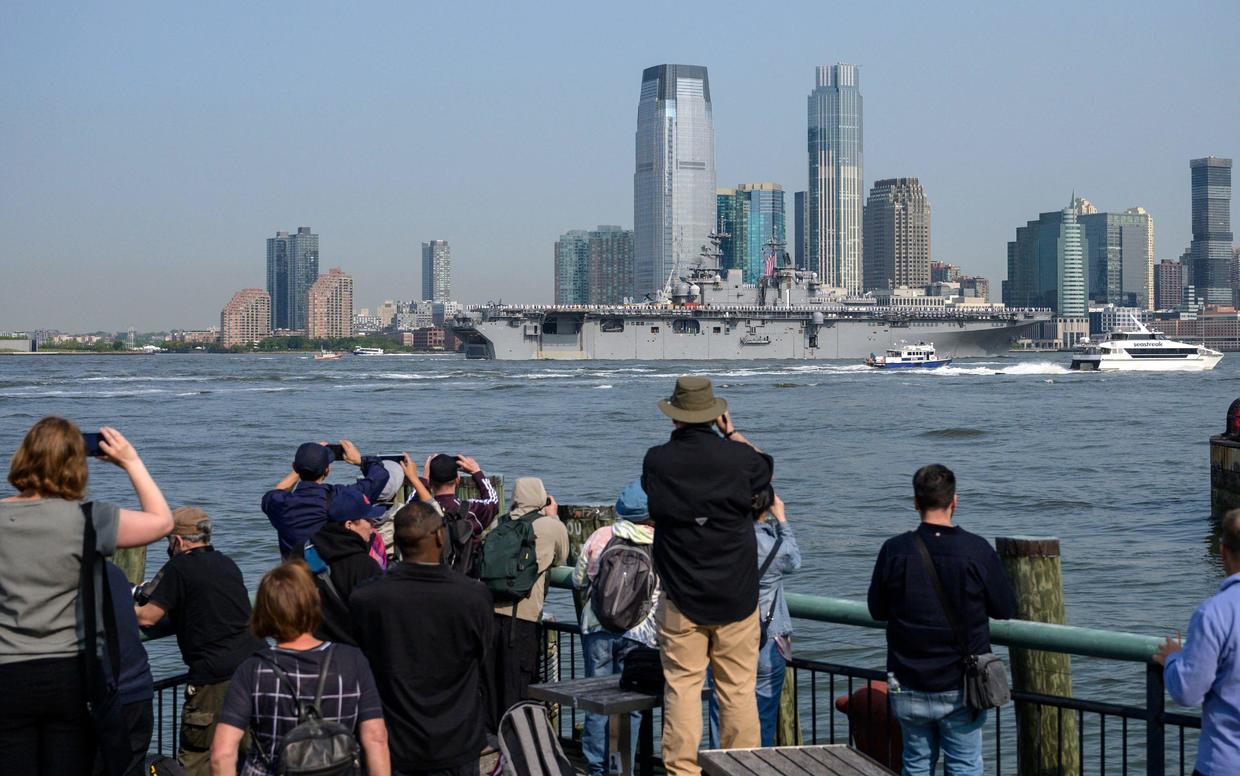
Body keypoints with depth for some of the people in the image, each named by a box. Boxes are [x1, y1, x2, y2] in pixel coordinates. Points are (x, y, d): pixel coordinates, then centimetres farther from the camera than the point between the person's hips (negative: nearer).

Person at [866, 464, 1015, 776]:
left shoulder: (893, 550, -9)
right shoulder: (977, 550, -13)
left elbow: (877, 610, 3)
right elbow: (1005, 609, -2)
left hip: (909, 686, 2)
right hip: (960, 689, -2)